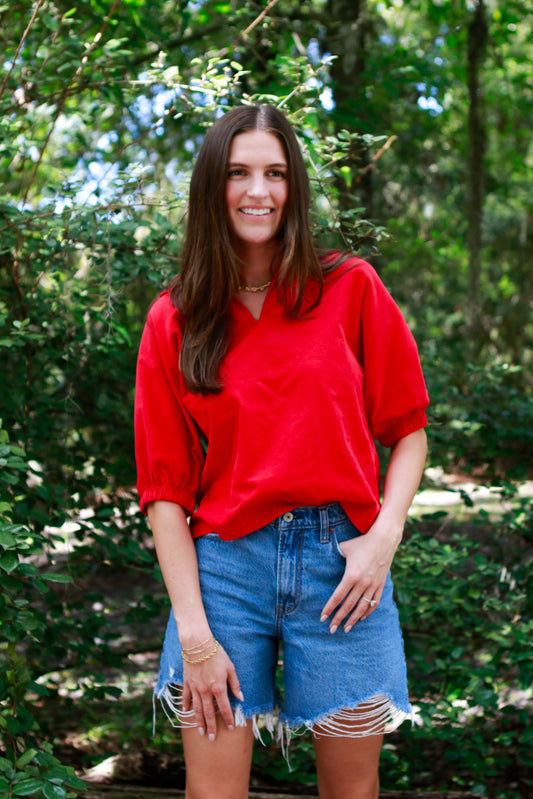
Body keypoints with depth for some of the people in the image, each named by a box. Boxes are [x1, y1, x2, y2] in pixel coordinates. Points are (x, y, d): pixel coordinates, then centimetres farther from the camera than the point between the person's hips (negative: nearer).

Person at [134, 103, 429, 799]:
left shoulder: (351, 289, 3)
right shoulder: (174, 322, 4)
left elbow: (407, 429, 8)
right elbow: (165, 486, 2)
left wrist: (385, 534, -9)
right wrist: (193, 633, -6)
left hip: (342, 561, 0)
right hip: (224, 564, 0)